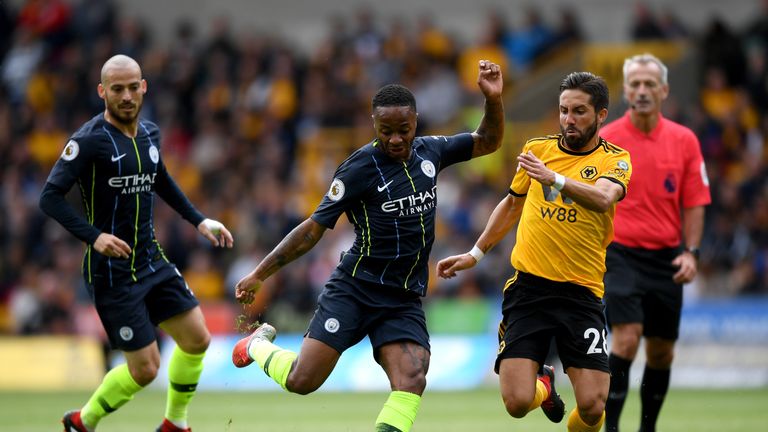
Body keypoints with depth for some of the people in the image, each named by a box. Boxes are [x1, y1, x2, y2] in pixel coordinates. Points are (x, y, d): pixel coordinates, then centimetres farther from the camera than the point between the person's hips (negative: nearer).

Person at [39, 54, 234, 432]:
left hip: (151, 260, 7)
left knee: (196, 339, 3)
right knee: (145, 368, -5)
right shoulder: (90, 139, -16)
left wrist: (199, 220, 19)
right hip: (111, 269, -7)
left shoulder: (149, 133, 6)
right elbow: (50, 197, -20)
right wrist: (94, 236, -31)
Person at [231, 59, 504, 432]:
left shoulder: (429, 151, 5)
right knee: (301, 381, -9)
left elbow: (487, 142, 19)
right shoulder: (360, 168, -11)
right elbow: (315, 227, -7)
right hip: (354, 289, -4)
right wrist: (260, 273, -10)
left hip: (405, 300, 4)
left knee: (412, 379, -21)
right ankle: (258, 344, 24)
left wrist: (493, 99, 0)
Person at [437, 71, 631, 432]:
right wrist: (475, 253, 27)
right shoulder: (537, 149, 10)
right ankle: (544, 384, 27)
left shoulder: (615, 160, -1)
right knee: (517, 403, -11)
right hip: (528, 286, 2)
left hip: (581, 293, -2)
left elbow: (604, 198, -24)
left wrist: (555, 178, -40)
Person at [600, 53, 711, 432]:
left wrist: (690, 252, -3)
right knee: (626, 338, -19)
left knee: (662, 352, 8)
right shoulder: (606, 139, -3)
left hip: (666, 258, 3)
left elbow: (693, 203, 8)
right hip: (620, 254, -3)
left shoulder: (684, 140, 4)